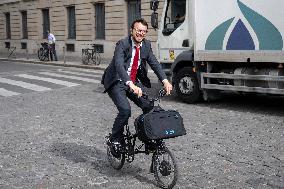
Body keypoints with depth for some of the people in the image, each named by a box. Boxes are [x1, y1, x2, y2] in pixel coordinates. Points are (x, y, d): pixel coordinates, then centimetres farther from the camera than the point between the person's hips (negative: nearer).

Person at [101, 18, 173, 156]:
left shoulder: (146, 45, 1)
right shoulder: (122, 44, -19)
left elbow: (154, 63, -7)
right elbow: (119, 66, -34)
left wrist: (165, 81, -24)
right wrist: (131, 85, -49)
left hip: (135, 82, 6)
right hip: (117, 82, -6)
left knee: (150, 106, -10)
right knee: (125, 110, -24)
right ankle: (115, 139, -1)